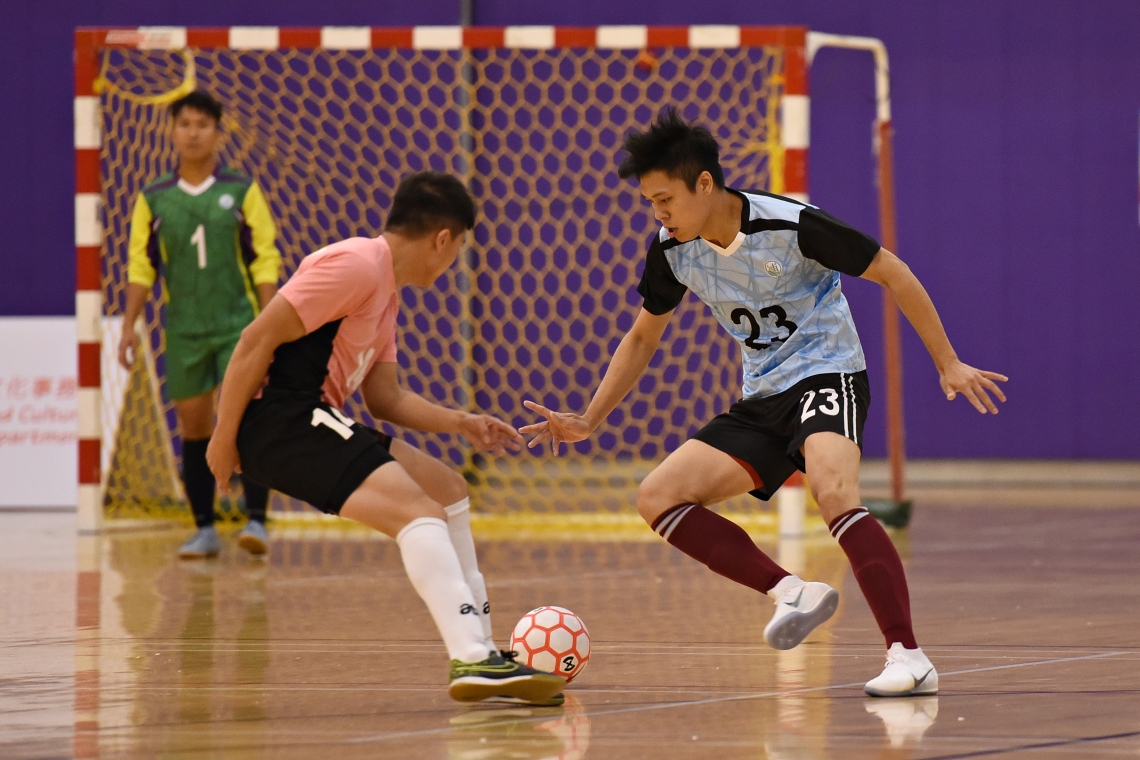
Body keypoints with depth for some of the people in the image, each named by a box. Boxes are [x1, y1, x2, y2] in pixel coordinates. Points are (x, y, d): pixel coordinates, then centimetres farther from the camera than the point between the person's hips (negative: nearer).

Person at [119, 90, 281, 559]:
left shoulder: (241, 191, 1)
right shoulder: (153, 199, 5)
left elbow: (265, 260, 0)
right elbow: (141, 264, 7)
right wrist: (129, 325, -1)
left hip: (238, 324, -2)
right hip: (184, 330, 2)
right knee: (194, 427, 4)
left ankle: (256, 520, -12)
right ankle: (204, 530, 11)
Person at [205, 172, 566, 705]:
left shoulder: (386, 290, 19)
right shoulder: (356, 266, -14)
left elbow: (385, 397, 22)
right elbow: (257, 340, -18)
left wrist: (460, 423, 11)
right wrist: (223, 439, -17)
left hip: (313, 420, 11)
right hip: (274, 418, -11)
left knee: (448, 490, 18)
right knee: (419, 512, -24)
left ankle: (480, 648, 18)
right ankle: (470, 660, -35)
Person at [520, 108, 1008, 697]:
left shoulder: (789, 225, -19)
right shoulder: (672, 249, -1)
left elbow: (891, 274, -10)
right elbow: (642, 338, 16)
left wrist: (948, 364, -9)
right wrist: (589, 422, 7)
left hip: (826, 376, -7)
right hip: (762, 400, 7)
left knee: (833, 494, -36)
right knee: (657, 498, -9)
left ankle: (908, 659, -39)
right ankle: (793, 592, -13)